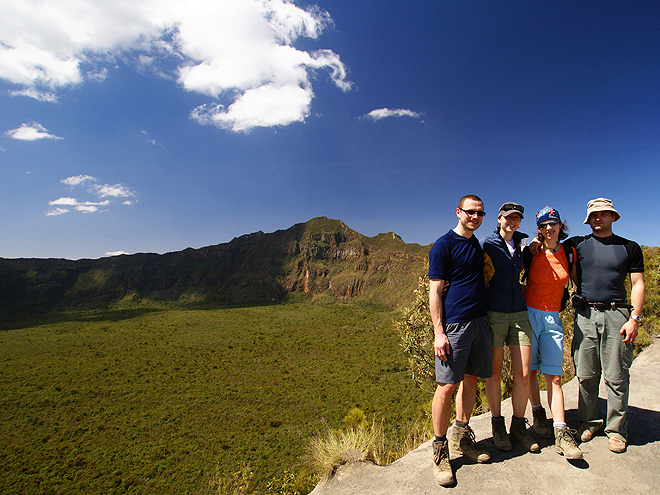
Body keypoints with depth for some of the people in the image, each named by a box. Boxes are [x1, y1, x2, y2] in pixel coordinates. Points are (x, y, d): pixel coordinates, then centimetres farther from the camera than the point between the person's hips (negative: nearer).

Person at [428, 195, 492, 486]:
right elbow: (435, 291, -11)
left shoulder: (477, 244, 16)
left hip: (479, 320, 8)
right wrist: (439, 332, -16)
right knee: (447, 386, -4)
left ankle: (461, 436, 31)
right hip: (454, 324, -8)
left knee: (471, 380, 14)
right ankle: (440, 448, 12)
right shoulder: (443, 245, -7)